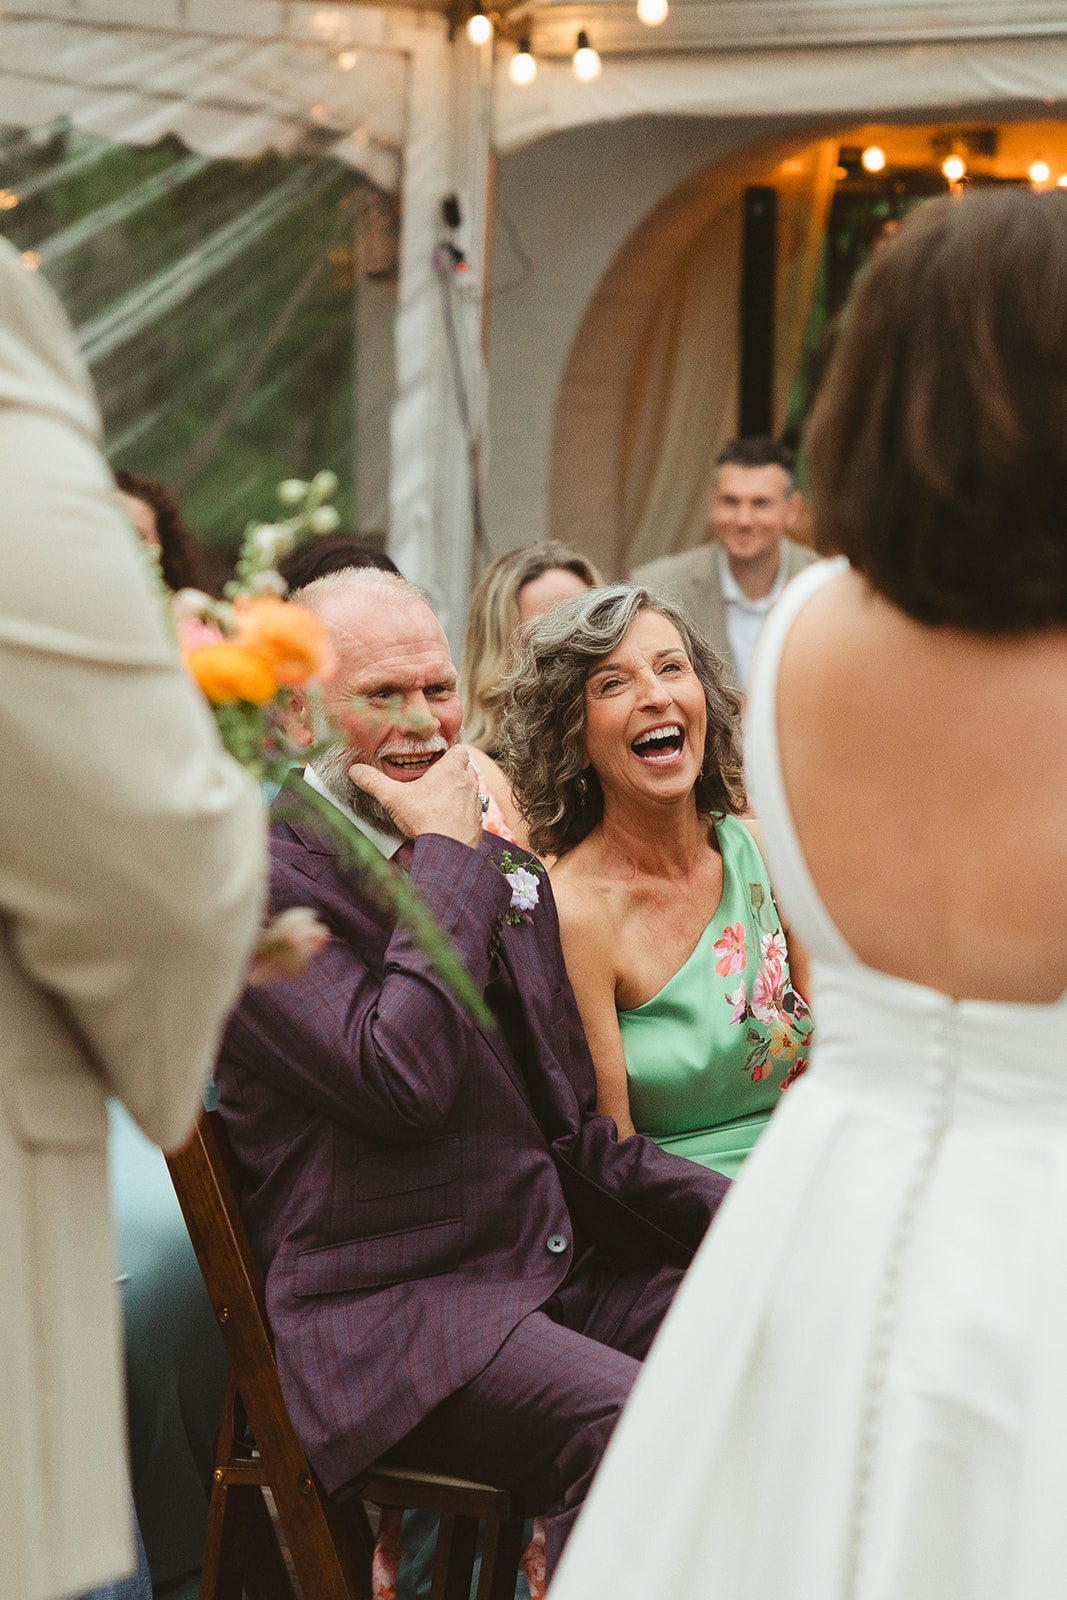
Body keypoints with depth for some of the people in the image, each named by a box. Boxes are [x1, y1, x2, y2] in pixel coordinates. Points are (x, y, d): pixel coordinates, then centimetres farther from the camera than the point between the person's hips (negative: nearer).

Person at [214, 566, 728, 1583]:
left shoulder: (502, 868, 19)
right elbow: (404, 1079, -21)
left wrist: (737, 1216, 5)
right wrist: (447, 853, -11)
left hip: (561, 1266, 8)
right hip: (392, 1314, -7)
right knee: (632, 1425, -32)